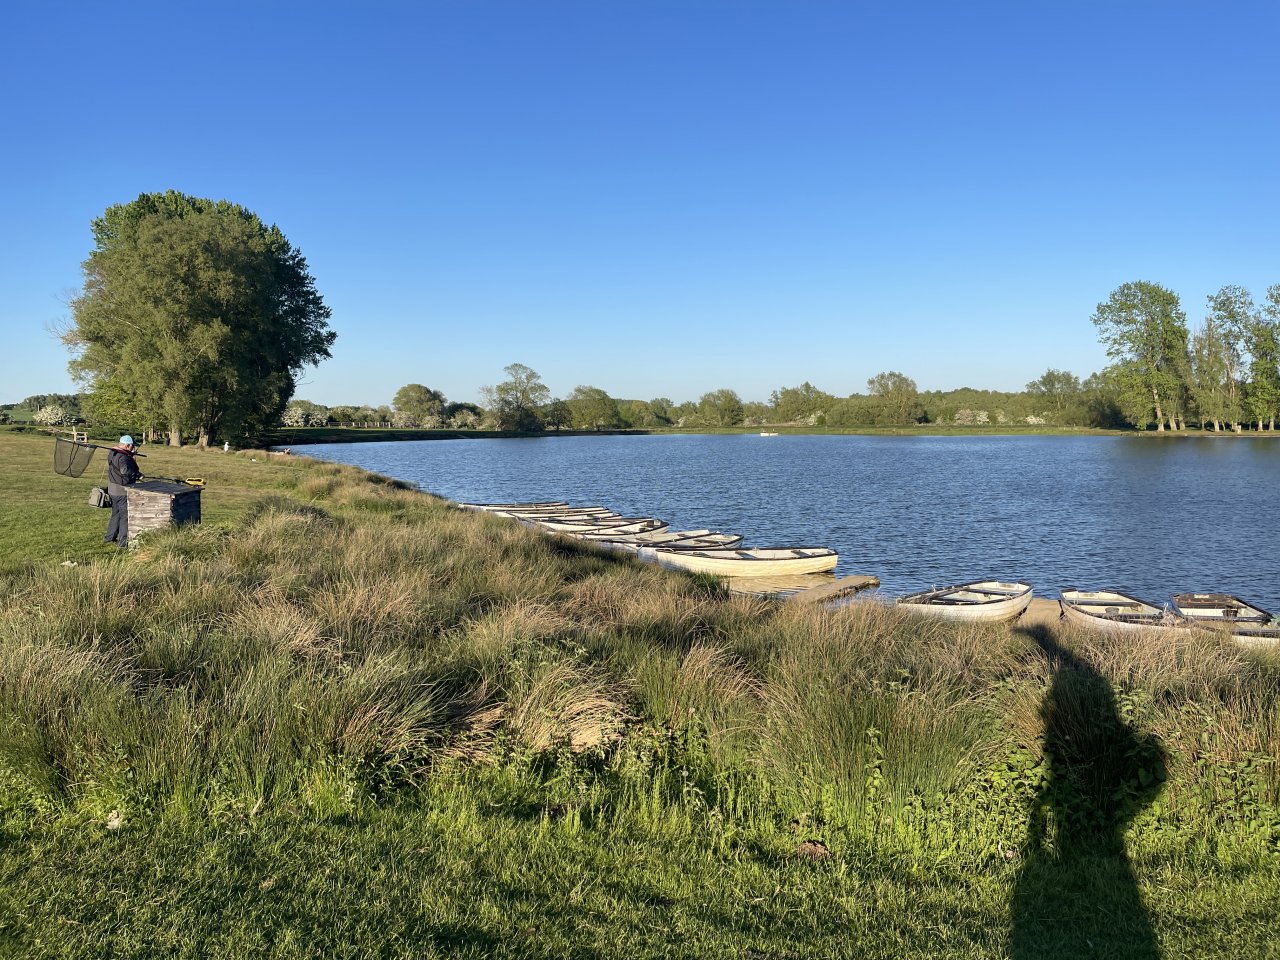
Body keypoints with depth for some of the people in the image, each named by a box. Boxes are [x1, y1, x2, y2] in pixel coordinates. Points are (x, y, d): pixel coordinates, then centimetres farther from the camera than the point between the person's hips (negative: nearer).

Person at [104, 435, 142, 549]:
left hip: (113, 488, 10)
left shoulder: (112, 454, 8)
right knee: (125, 516, -3)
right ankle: (123, 543, -2)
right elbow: (125, 470, -37)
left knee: (116, 513, 24)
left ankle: (109, 537, 35)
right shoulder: (123, 457, -23)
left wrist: (132, 453, 3)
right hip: (123, 490, -10)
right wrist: (138, 474, -24)